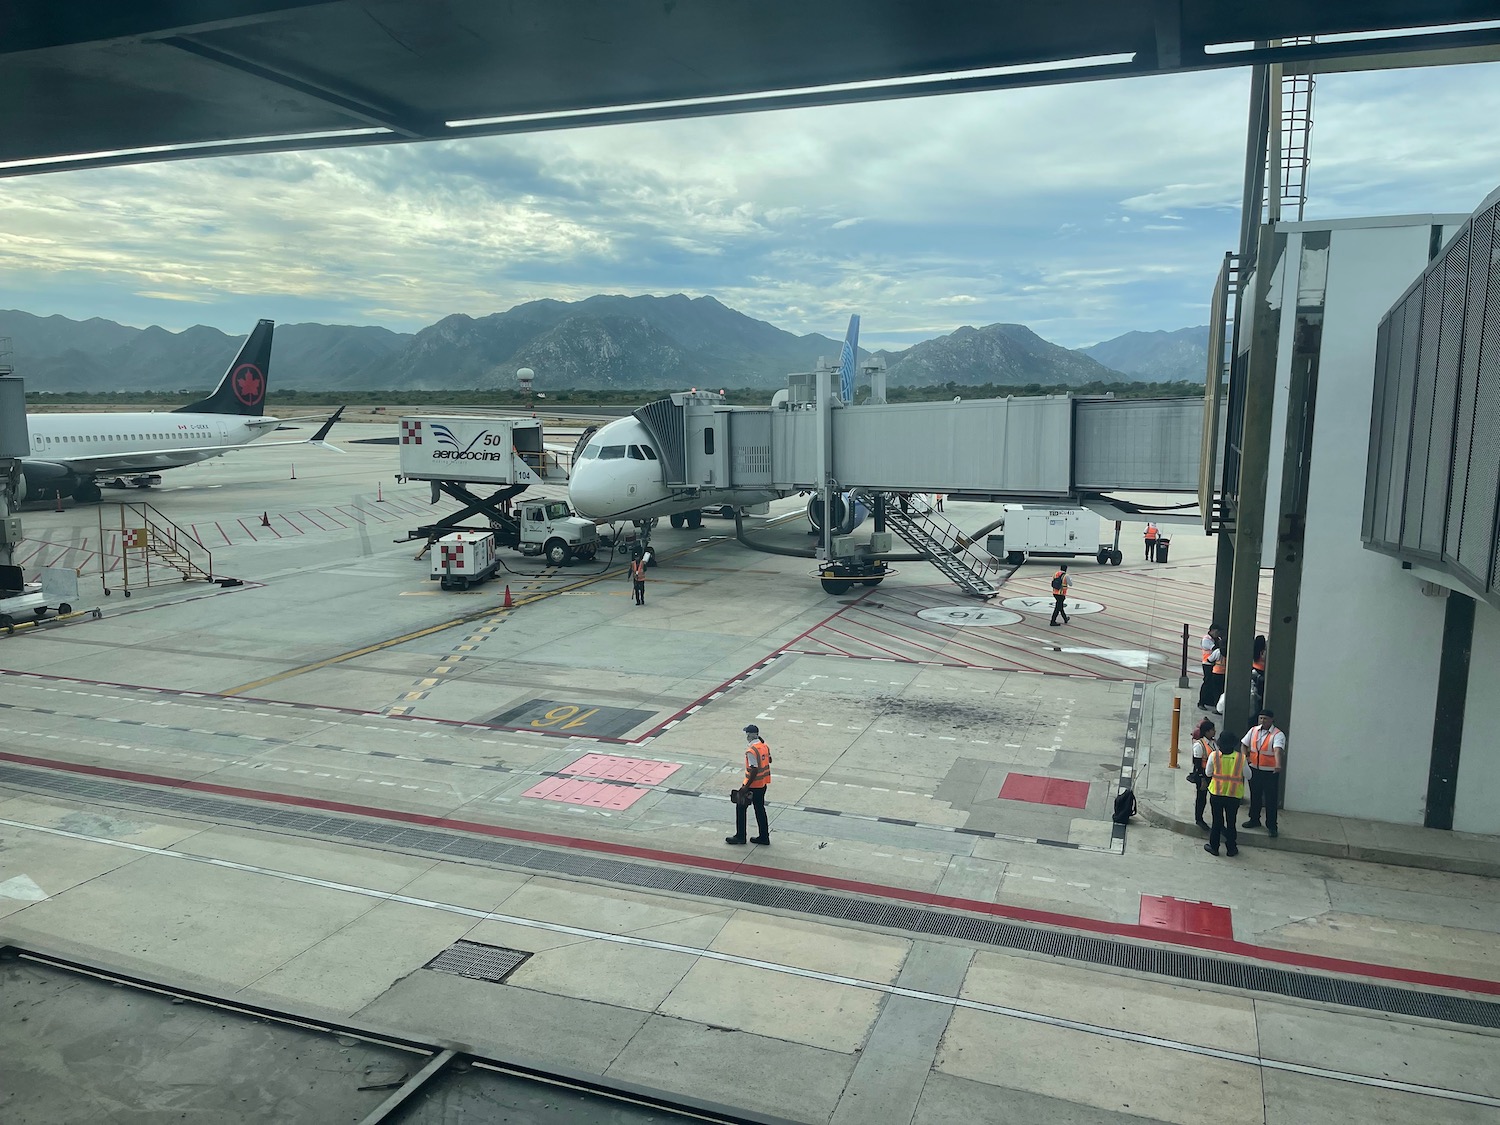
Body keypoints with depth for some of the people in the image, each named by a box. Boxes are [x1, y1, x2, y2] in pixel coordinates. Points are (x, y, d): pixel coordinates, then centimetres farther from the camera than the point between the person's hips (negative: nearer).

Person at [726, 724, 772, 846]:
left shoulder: (751, 751, -23)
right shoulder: (765, 746, 1)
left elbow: (754, 770, -25)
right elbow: (769, 760, 16)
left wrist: (746, 787, -19)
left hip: (753, 785, -8)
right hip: (763, 784, 8)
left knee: (740, 807, 9)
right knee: (760, 809, 17)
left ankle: (740, 837, 16)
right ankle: (764, 838, 22)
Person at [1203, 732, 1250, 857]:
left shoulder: (1214, 755, -9)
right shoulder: (1241, 757, -10)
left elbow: (1208, 773, 2)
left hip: (1216, 794, 0)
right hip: (1234, 795, 0)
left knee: (1217, 821, 13)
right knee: (1231, 822, 13)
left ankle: (1214, 847, 21)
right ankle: (1231, 848, 22)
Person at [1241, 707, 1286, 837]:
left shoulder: (1278, 735, -15)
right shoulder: (1253, 730, 3)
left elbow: (1278, 750, -32)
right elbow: (1244, 744, 12)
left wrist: (1278, 765, -48)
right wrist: (1244, 756, -5)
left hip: (1270, 773, -5)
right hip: (1254, 769, 5)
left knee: (1270, 800, 2)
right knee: (1255, 796, 19)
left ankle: (1271, 826, 14)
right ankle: (1254, 820, 36)